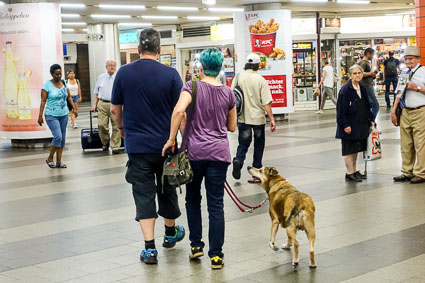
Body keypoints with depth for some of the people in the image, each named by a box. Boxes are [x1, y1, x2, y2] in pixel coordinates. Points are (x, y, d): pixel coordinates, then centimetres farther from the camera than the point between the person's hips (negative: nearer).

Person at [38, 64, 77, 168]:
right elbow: (43, 101, -10)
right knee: (58, 137, -16)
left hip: (64, 115, 6)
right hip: (52, 116, -6)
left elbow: (69, 97, 15)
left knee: (62, 138, 5)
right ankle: (50, 159, 2)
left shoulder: (64, 83, 7)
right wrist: (40, 116, -13)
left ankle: (58, 162, 12)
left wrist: (74, 108, 5)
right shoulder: (47, 85, -8)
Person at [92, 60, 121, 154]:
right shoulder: (101, 77, 13)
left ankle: (115, 146, 2)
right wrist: (95, 104, 11)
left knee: (116, 126, -4)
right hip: (102, 104, 2)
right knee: (102, 125, -5)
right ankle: (105, 142, 17)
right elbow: (97, 92, 17)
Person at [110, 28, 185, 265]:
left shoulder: (124, 73, -3)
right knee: (167, 189, 18)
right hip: (165, 143, 0)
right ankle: (171, 233, 38)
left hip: (137, 145, 0)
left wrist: (122, 128, 23)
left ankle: (150, 248, -2)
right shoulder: (171, 74, -7)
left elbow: (115, 109, 4)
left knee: (144, 194, 3)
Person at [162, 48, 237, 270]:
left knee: (193, 198, 18)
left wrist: (171, 139, -15)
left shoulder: (192, 87, -4)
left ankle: (196, 245, 19)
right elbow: (232, 126, 13)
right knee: (216, 204, 4)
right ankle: (216, 255, 5)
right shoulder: (228, 93, 6)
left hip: (194, 150, -2)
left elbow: (179, 110, -22)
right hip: (219, 152, 2)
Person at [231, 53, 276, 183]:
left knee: (243, 143, 11)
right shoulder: (260, 80, -10)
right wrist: (272, 119, -9)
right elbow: (266, 102, -13)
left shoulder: (238, 78, -2)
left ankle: (238, 160, -18)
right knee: (259, 145, 12)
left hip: (243, 117, 2)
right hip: (258, 117, -2)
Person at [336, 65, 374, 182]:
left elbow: (367, 106, 18)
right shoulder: (345, 90, -15)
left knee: (355, 149, 16)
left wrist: (370, 118, 11)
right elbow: (341, 109, -16)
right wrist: (345, 125, -19)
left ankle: (354, 171, 26)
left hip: (360, 125, 8)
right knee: (349, 150, 0)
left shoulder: (362, 88, 9)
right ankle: (350, 173, 7)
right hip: (349, 126, -8)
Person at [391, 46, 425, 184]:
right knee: (406, 144, 9)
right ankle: (406, 172, 16)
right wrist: (393, 111, 13)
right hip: (405, 112, 6)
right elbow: (399, 93, 19)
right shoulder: (404, 74, 17)